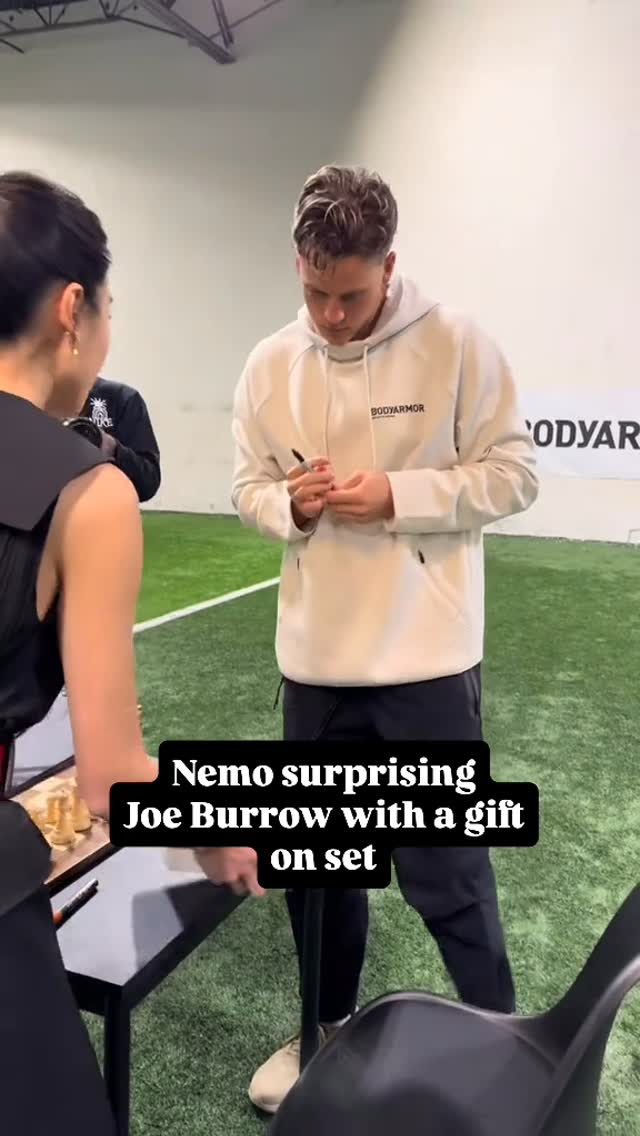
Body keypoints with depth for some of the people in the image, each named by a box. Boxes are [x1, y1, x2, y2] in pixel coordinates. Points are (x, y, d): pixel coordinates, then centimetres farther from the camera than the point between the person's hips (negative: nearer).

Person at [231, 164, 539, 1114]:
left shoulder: (457, 344, -8)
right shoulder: (270, 365, 4)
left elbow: (514, 475, -6)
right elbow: (248, 490, 11)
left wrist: (399, 494, -18)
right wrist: (291, 503, -11)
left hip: (427, 661, -4)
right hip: (314, 661, 5)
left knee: (445, 873, 6)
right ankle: (329, 1027, 43)